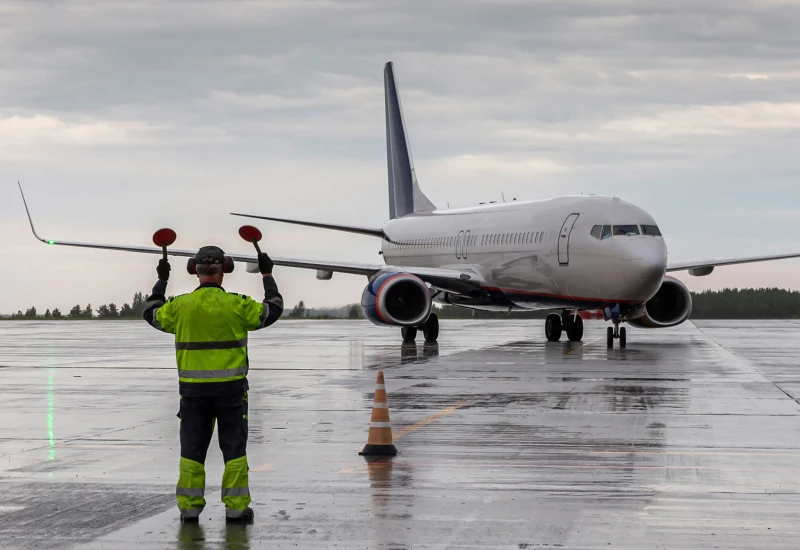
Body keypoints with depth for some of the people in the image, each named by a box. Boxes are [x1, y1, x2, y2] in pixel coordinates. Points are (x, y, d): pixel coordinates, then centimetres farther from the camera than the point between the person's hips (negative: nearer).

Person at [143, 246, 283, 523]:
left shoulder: (181, 305, -3)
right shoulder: (236, 305, -8)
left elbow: (152, 313, 16)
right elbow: (273, 310, 6)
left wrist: (161, 281, 28)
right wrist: (267, 275, 18)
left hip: (193, 388, 2)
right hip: (230, 387, -2)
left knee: (192, 448, 10)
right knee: (234, 448, 6)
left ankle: (189, 506, 10)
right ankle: (236, 507, 5)